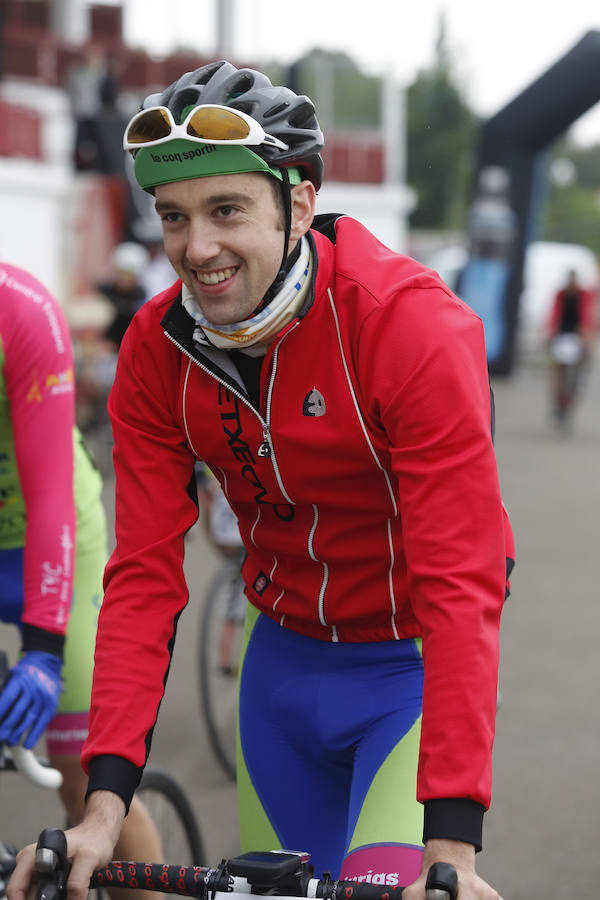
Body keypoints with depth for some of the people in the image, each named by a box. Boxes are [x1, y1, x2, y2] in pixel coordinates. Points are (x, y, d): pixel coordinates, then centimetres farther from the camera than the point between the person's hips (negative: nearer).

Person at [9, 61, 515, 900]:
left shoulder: (414, 324, -26)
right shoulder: (156, 349, -11)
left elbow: (462, 580, -29)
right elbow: (145, 573, -12)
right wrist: (106, 801, -23)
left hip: (414, 664, -4)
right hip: (285, 657, 5)